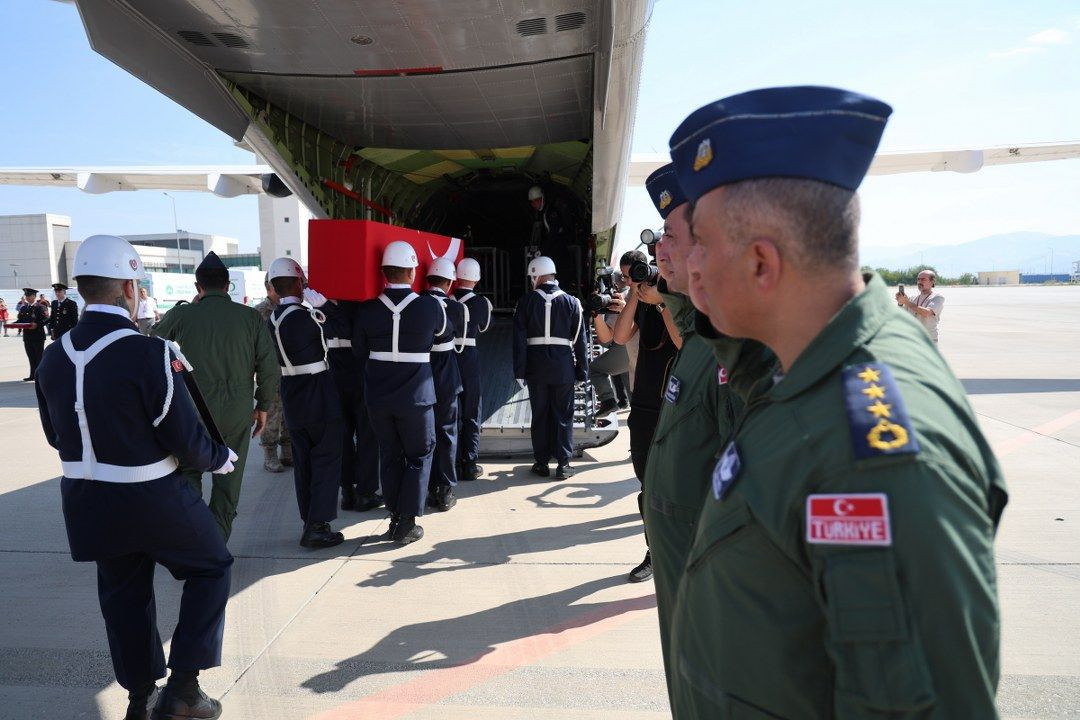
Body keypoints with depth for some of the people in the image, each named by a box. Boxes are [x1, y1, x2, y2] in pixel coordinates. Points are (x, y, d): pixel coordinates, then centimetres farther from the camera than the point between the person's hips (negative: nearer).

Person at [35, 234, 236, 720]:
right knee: (211, 567, 15)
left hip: (86, 499, 6)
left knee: (123, 593, 21)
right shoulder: (150, 354, -23)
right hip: (152, 499, -6)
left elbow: (56, 435, 10)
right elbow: (187, 439, -19)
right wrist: (222, 459, 0)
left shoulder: (53, 358, -3)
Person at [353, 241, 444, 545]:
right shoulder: (430, 307, -11)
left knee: (390, 455, 16)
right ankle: (407, 522, 10)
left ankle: (395, 518, 23)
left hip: (377, 397, 3)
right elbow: (443, 330, 10)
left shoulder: (366, 310, -6)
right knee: (420, 454, 12)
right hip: (416, 397, -3)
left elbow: (359, 351, 4)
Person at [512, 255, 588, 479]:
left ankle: (542, 462, 17)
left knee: (540, 414, 11)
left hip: (536, 365, 0)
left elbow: (519, 338, -5)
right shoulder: (571, 302, -1)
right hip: (563, 365, 0)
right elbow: (580, 339, 0)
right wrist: (582, 370, 7)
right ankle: (563, 463, 10)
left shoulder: (526, 301, -2)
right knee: (563, 415, 8)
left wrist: (519, 370, 0)